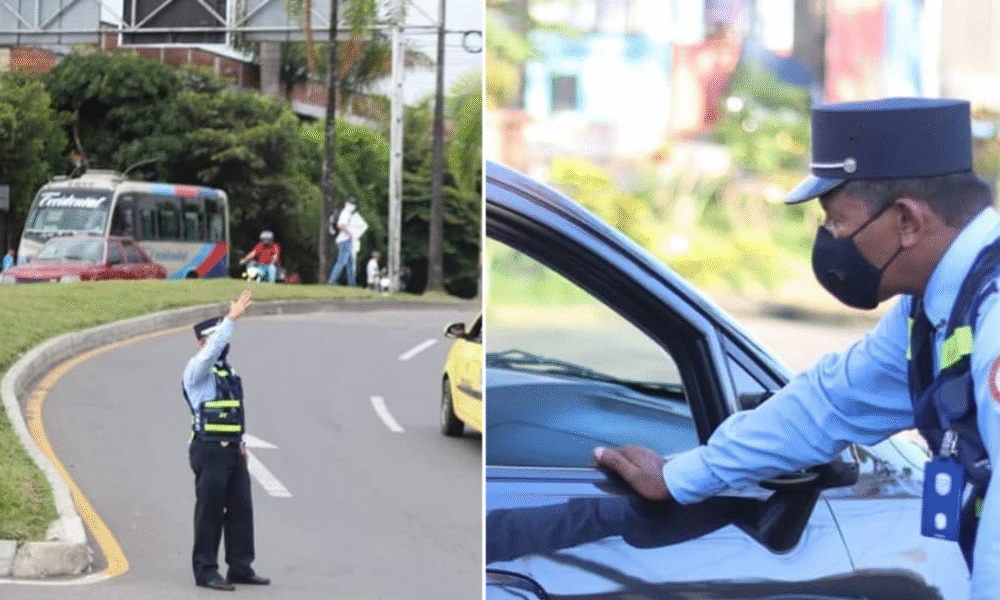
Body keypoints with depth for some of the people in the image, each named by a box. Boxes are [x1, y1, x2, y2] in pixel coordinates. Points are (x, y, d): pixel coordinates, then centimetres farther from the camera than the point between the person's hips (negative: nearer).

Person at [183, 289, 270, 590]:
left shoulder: (228, 371, 18)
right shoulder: (197, 370, -7)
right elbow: (212, 350, -28)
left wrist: (241, 442, 13)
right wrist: (232, 318, -30)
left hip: (233, 451, 8)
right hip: (210, 450, -8)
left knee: (241, 508, 9)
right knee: (210, 510, -4)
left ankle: (240, 568, 17)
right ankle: (205, 571, 3)